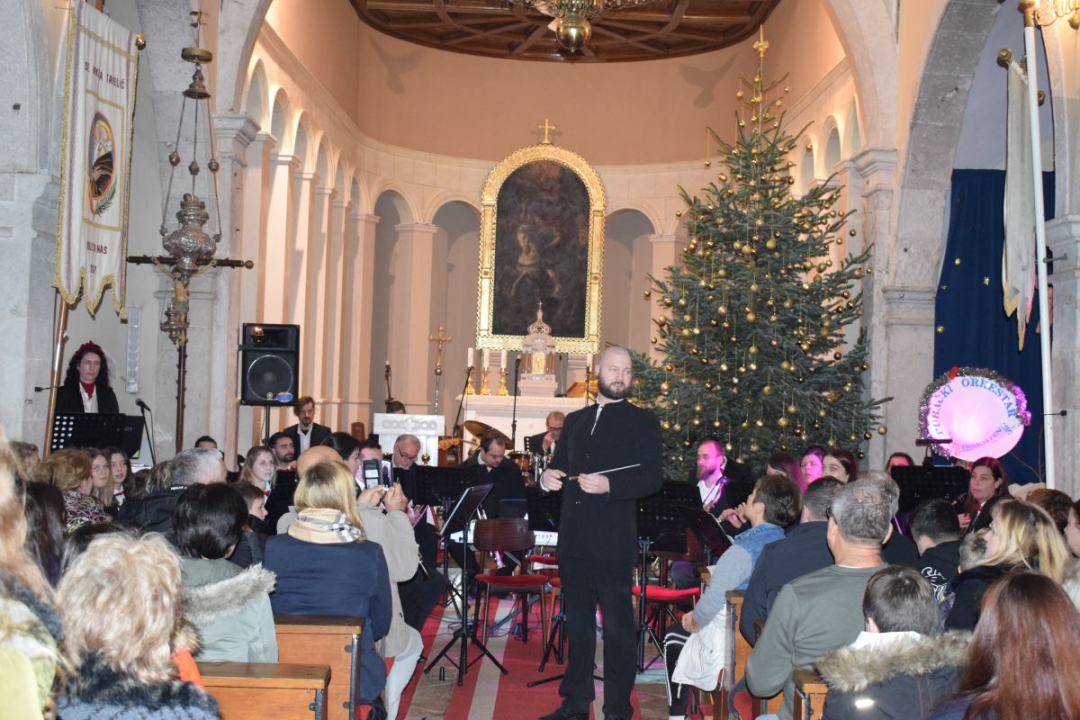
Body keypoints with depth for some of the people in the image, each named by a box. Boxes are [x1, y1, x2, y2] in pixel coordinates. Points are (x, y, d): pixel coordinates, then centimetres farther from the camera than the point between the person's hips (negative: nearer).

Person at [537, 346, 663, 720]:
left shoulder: (643, 422, 1)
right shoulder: (575, 421, 17)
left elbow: (653, 477, -8)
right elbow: (560, 465, 24)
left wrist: (609, 485, -23)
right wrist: (548, 477, 0)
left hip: (613, 543, -5)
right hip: (574, 539, 5)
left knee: (617, 626, 0)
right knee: (577, 623, 13)